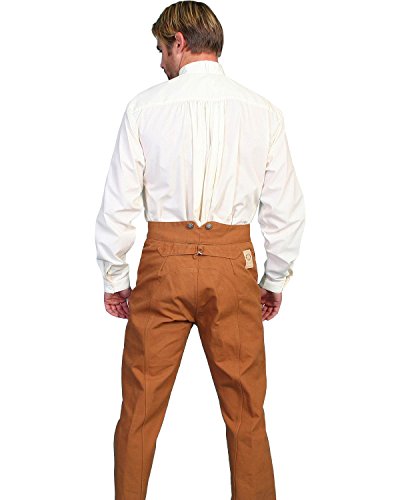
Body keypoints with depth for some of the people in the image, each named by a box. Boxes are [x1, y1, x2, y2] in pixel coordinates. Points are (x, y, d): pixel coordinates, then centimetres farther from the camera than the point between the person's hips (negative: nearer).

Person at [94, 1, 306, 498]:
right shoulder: (262, 110, 3)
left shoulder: (145, 106, -1)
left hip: (164, 261, -1)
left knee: (140, 410, 10)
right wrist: (274, 281, 15)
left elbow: (118, 205, -1)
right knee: (245, 412, 11)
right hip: (233, 261, 1)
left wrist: (114, 279, 10)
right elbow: (286, 209, 4)